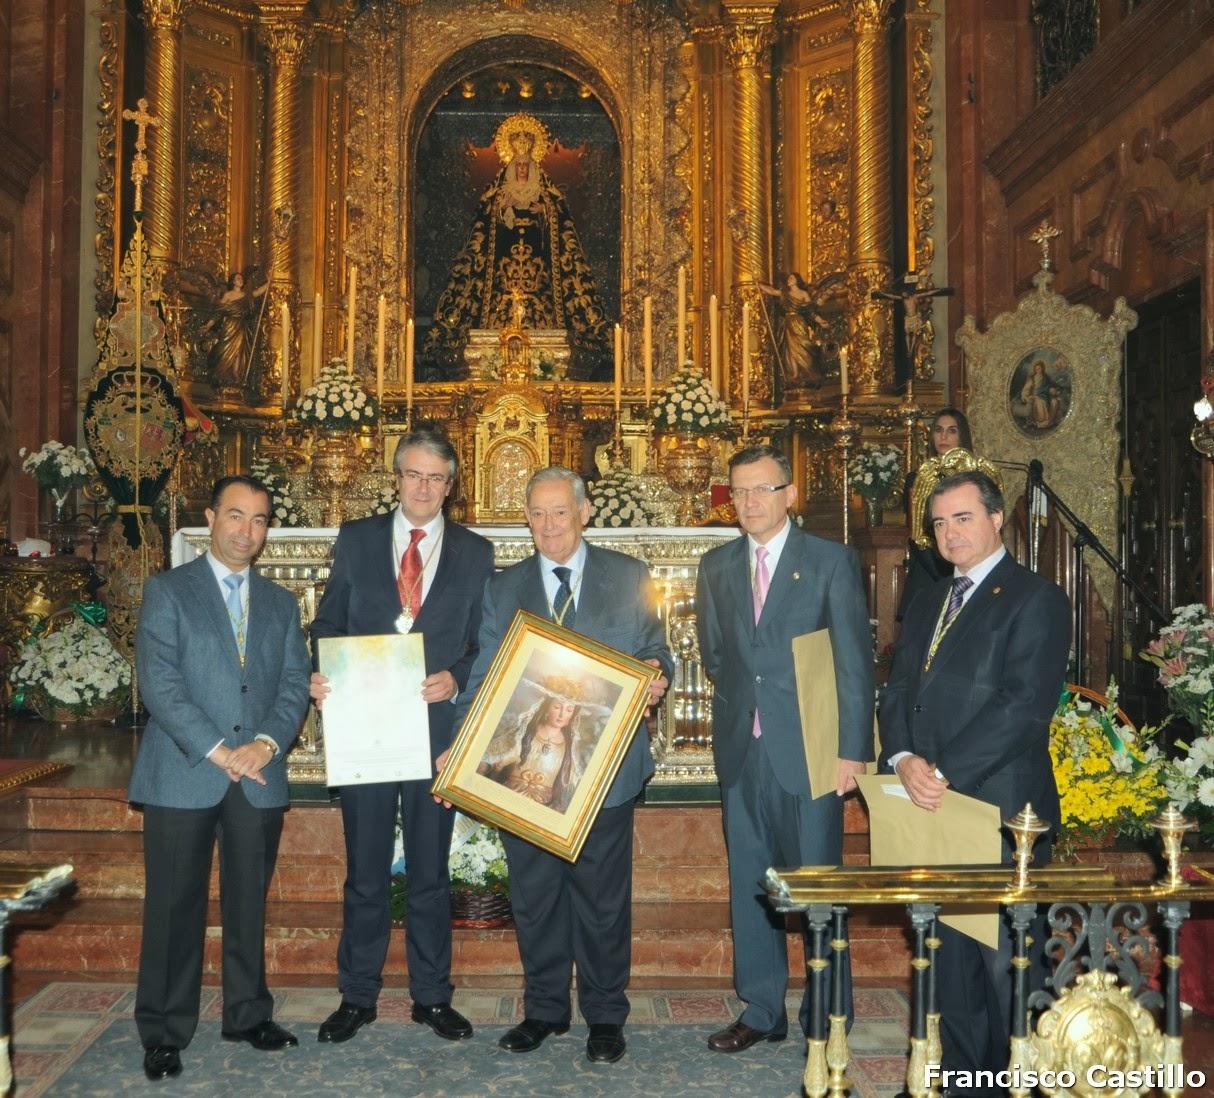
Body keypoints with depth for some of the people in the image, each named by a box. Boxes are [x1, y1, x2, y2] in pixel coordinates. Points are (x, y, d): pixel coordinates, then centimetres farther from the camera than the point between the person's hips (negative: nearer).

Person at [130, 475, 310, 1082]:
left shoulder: (281, 603, 15)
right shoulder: (167, 591, 2)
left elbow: (295, 684, 7)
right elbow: (159, 682, -8)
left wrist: (267, 742, -11)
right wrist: (218, 751, -14)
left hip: (259, 777, 4)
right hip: (183, 775, -3)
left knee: (249, 902, 11)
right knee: (174, 906, 2)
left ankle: (248, 1014, 24)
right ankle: (164, 1031, 14)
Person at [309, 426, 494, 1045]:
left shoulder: (474, 553, 5)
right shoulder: (355, 540, 6)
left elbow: (485, 642, 4)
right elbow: (328, 623, 6)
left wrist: (455, 678, -14)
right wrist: (322, 677, -12)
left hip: (437, 723, 0)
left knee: (430, 870, 10)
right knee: (365, 871, 9)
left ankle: (431, 996, 23)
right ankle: (357, 996, 23)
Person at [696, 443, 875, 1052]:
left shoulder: (832, 562, -3)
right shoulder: (716, 566, 10)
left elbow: (855, 662, -6)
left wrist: (853, 749, -11)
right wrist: (741, 698, 5)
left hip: (808, 749, -4)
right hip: (741, 748, 5)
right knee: (748, 883, 11)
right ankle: (762, 1010, 24)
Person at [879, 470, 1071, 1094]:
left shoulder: (1035, 600, -6)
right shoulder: (925, 606, 18)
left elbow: (1025, 708, -16)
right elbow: (899, 692, 12)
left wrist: (944, 773, -19)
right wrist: (904, 758, -8)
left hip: (1000, 809, -6)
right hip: (934, 808, 7)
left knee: (1006, 961, 3)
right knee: (949, 957, 13)